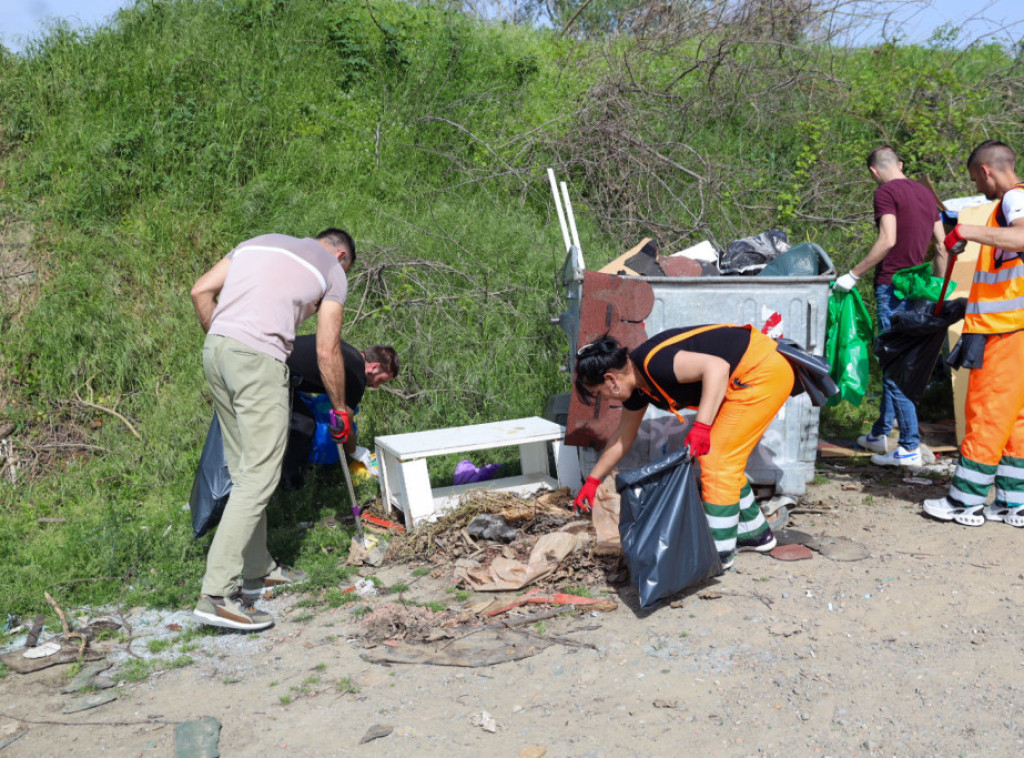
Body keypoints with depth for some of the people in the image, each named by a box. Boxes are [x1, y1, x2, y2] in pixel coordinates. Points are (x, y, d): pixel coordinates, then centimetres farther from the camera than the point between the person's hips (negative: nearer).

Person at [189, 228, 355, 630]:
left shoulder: (259, 242, 25)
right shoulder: (332, 269, 11)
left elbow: (201, 290, 16)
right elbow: (327, 352, 7)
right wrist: (340, 409, 17)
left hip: (215, 351, 7)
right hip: (258, 360, -7)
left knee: (244, 470, 16)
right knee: (259, 477, -5)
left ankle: (256, 570, 26)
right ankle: (218, 594, -8)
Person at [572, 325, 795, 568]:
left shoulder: (655, 363, -25)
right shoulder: (637, 384, 6)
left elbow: (717, 367, -35)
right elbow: (623, 437, 19)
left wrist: (701, 426, -39)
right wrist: (592, 480, 25)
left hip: (764, 372, -10)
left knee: (717, 459, -9)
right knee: (722, 459, 15)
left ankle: (719, 552, 0)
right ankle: (755, 533, 30)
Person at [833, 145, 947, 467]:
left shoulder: (886, 192, -8)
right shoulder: (925, 193, 15)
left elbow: (887, 240, -20)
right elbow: (942, 246, 15)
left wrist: (853, 275, -15)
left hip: (893, 286, -8)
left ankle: (910, 447, -4)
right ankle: (880, 434, 27)